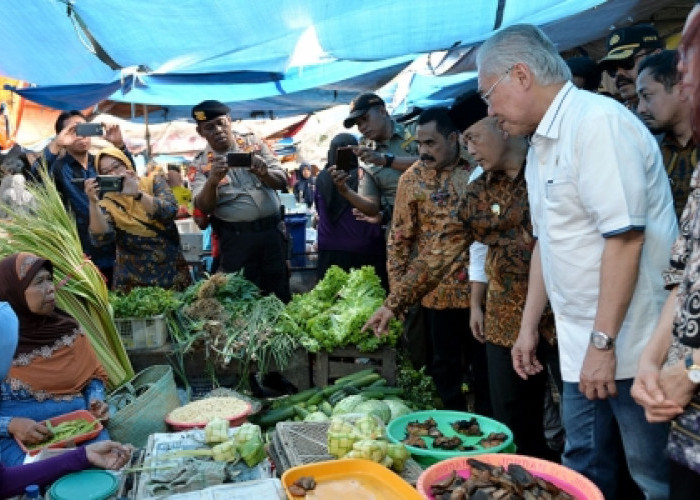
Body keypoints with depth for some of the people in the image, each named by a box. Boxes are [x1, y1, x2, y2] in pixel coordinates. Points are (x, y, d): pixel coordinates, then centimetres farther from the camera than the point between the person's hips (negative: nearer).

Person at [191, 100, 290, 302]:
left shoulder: (253, 144, 5)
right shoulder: (201, 164, 0)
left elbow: (282, 181, 2)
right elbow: (203, 208, -11)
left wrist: (263, 173, -20)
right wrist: (213, 181, -29)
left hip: (272, 230, 2)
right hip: (236, 238, -2)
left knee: (280, 293, 11)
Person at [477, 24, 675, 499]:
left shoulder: (598, 122, -16)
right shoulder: (542, 143, 12)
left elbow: (625, 237, -22)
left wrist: (603, 342, -21)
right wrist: (529, 326, 17)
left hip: (631, 345, -8)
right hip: (582, 349, 8)